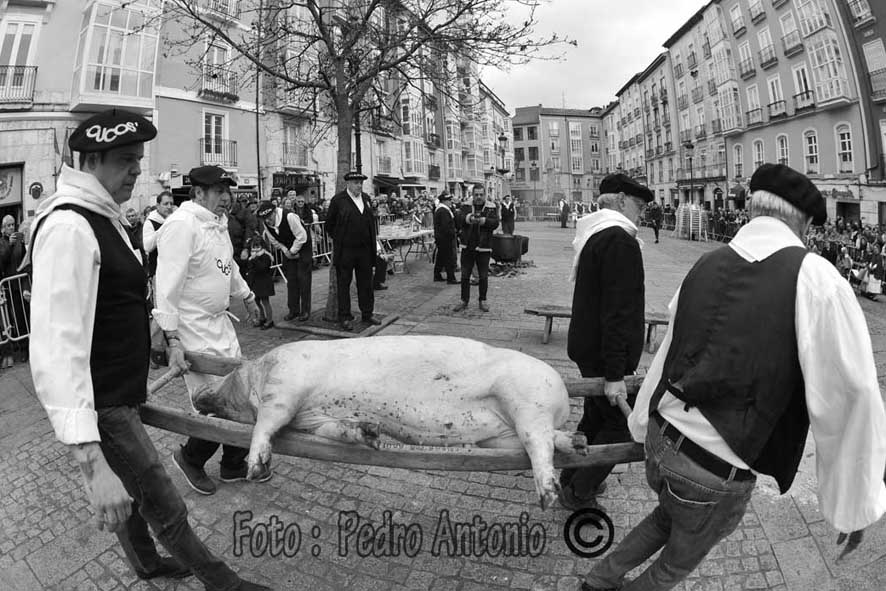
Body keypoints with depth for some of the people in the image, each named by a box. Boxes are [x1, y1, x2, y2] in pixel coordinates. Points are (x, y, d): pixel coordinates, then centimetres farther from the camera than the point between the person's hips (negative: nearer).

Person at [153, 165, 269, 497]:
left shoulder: (218, 221, 10)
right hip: (193, 329, -9)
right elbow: (167, 286, -22)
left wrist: (246, 295, 33)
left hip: (219, 321, 9)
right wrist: (172, 339, -24)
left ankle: (235, 465, 29)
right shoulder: (181, 224, -18)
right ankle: (190, 458, 24)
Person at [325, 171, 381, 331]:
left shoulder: (366, 198, 10)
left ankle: (367, 313, 23)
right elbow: (329, 223, 1)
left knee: (366, 283, 11)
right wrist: (338, 239, 3)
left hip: (364, 249, 5)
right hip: (345, 250, -5)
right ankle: (345, 317, 12)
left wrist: (372, 243, 12)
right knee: (344, 284, 4)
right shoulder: (338, 200, -6)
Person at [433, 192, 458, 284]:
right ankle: (451, 279, -3)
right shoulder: (444, 211, -19)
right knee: (449, 259, -6)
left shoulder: (438, 209, 14)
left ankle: (437, 276, 25)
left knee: (440, 257, 17)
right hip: (446, 238, -11)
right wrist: (452, 234, -15)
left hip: (440, 237, 11)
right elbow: (446, 226, -25)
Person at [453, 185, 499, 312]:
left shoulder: (491, 208, 3)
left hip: (484, 248, -1)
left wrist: (483, 220, -26)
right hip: (467, 247, 1)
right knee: (465, 276, 7)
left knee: (483, 277, 6)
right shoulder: (466, 207, 6)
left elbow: (495, 223, -10)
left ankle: (482, 301, 20)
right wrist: (468, 218, -28)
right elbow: (457, 218, -10)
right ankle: (464, 301, 19)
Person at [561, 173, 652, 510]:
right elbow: (617, 311, -25)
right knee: (620, 425, 3)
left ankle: (571, 480, 35)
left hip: (586, 345, 10)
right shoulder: (620, 241, -20)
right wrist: (615, 373, -24)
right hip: (605, 353, -10)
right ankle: (579, 494, 13)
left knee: (596, 416, 22)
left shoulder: (593, 236, 12)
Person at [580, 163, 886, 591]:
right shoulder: (816, 279, -16)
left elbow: (668, 352, 5)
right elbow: (850, 394, -16)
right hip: (716, 474, -5)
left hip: (662, 438, 5)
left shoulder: (706, 265, -2)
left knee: (670, 515, 36)